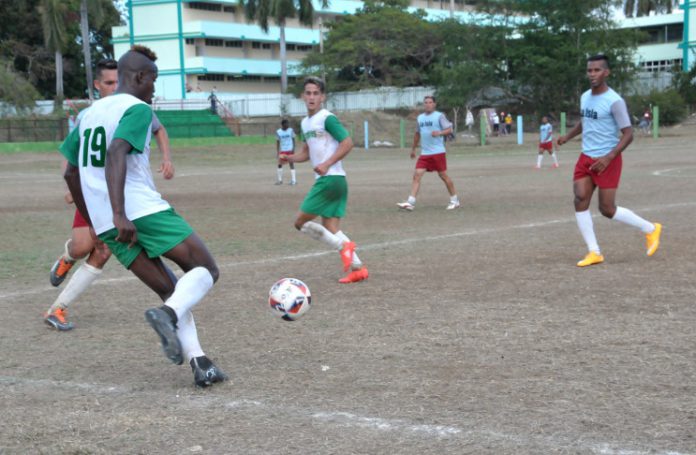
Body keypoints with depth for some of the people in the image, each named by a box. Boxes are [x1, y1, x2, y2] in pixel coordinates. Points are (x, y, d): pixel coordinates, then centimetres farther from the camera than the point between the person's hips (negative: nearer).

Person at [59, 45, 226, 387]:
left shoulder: (91, 113, 20)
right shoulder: (137, 109, -5)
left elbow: (71, 172, 24)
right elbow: (115, 154, -22)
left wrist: (94, 222, 31)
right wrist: (119, 214, -29)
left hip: (106, 225, 8)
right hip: (144, 211, -8)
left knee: (172, 292, 12)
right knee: (205, 270, 3)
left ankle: (198, 362, -1)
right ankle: (168, 315, -24)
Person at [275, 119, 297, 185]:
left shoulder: (290, 130, -1)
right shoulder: (278, 132, 1)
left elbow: (293, 140, 1)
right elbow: (277, 142, 5)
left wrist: (293, 149, -8)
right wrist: (277, 151, 1)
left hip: (290, 150, -1)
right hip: (282, 150, 1)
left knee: (291, 164, -2)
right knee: (280, 164, -2)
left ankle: (293, 180, 1)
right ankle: (279, 180, 12)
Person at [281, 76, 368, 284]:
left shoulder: (327, 118, -10)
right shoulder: (305, 123, 17)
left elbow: (347, 143, -15)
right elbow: (306, 152, 26)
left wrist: (327, 164, -21)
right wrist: (290, 158, 7)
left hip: (331, 179, -9)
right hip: (324, 180, 9)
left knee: (301, 222, -6)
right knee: (331, 230, 6)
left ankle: (343, 246, -8)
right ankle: (358, 268, 4)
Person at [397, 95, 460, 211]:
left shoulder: (439, 116, -3)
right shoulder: (420, 117, 15)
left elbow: (449, 129, -8)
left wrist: (439, 133, -27)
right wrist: (413, 148, 29)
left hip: (438, 152, -5)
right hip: (424, 153, 5)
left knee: (443, 176, 2)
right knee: (417, 175, -7)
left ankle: (454, 200, 18)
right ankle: (410, 203, -12)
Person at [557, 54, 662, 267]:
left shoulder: (614, 101, -15)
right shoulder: (585, 97, 8)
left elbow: (628, 134, -15)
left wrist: (608, 157, -26)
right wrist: (568, 136, 9)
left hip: (607, 160, -7)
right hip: (586, 158, 7)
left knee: (607, 209, -3)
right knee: (580, 200, -8)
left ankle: (650, 229, 19)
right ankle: (594, 252, -1)